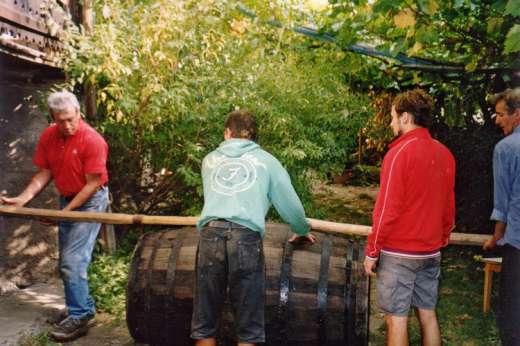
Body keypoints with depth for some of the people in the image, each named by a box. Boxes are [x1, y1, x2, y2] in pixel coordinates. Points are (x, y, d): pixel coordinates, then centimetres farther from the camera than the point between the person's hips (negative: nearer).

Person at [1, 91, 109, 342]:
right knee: (66, 262, 13)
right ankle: (84, 308, 28)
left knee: (73, 261, -12)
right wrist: (22, 199, -11)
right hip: (66, 199, 7)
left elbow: (92, 184, -19)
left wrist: (66, 211, -20)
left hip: (90, 201, -7)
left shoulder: (93, 141, -22)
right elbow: (44, 173, 2)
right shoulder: (48, 137, -3)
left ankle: (79, 317, -1)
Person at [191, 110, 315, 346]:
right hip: (246, 238, -2)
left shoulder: (210, 160, 25)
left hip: (210, 235, 2)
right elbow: (289, 203, 22)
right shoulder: (266, 160, 18)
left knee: (204, 323, 11)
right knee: (248, 326, 7)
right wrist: (302, 231, 41)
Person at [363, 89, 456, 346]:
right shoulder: (444, 154, 5)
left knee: (396, 317, 2)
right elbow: (449, 206, 11)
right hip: (431, 252, 7)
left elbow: (387, 208, -15)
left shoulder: (400, 152, -14)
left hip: (399, 252, -7)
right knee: (427, 313, 14)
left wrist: (371, 252, -8)